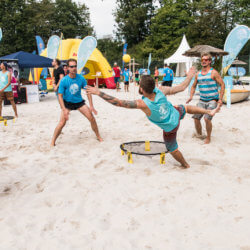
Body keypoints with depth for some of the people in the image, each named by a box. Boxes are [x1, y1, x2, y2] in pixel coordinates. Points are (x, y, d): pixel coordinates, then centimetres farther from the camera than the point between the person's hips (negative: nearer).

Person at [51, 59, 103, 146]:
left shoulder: (81, 78, -13)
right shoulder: (64, 81, -19)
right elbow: (60, 96, -15)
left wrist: (91, 106, -11)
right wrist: (64, 110, -24)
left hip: (79, 102, 3)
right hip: (67, 103, -2)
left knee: (92, 118, -3)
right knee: (62, 123, -14)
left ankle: (98, 136, 19)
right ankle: (53, 141, 6)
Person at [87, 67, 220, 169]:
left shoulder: (143, 104, -39)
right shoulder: (160, 91, -26)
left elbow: (118, 102, -39)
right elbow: (181, 87, -14)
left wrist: (98, 92, -35)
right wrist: (190, 76, 4)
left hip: (170, 127, -4)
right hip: (176, 113, 4)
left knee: (172, 149, 22)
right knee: (185, 107, 37)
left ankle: (185, 165, 45)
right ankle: (209, 112, 47)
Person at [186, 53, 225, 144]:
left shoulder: (213, 72, -7)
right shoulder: (198, 74, 9)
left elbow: (222, 85, -6)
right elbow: (193, 86, 20)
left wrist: (220, 99, -13)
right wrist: (191, 96, 4)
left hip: (212, 100, -5)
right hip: (202, 100, 5)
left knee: (207, 118, -20)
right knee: (196, 118, -4)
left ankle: (208, 137, 1)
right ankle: (199, 135, 20)